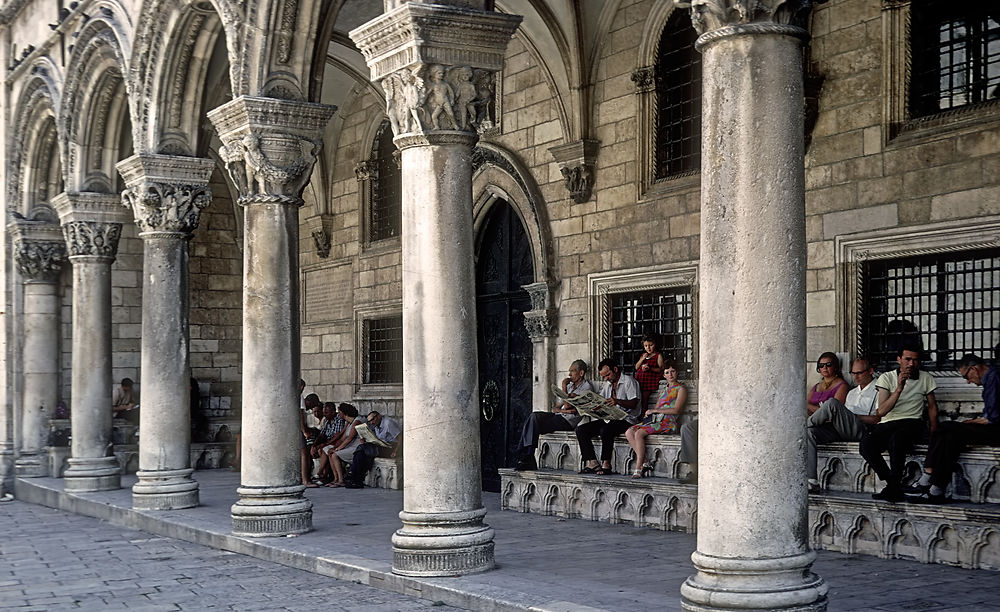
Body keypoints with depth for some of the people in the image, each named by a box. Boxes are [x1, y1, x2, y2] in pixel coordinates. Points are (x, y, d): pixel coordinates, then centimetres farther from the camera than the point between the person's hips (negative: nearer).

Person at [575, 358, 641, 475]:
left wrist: (617, 401, -31)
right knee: (581, 429, -10)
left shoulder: (629, 381, -2)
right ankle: (593, 463, -16)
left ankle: (606, 464, -25)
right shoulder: (607, 384, 22)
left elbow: (633, 403, -15)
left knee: (605, 430, -37)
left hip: (626, 420, -8)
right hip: (608, 419, 8)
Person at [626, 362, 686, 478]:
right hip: (655, 419, 8)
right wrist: (650, 412, 1)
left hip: (668, 422, -8)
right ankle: (644, 463, -21)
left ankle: (639, 468, -27)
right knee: (629, 433, -16)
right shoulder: (664, 390, 27)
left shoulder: (680, 389, 3)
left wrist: (655, 410, -7)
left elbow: (676, 410, -9)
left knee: (639, 433, -30)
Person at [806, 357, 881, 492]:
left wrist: (855, 417, -8)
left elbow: (878, 419, -4)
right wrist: (833, 418, 6)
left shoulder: (878, 391, 9)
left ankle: (807, 423, -4)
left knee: (832, 403, -31)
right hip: (840, 430, 7)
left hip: (861, 430, -7)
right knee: (809, 432, -22)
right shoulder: (852, 392, 34)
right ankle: (811, 481, -30)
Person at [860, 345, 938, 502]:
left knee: (896, 440, -38)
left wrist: (933, 432, 6)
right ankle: (892, 483, -21)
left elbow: (932, 407, 21)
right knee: (866, 442, -33)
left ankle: (893, 489, -25)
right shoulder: (887, 378, 4)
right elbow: (882, 411, -7)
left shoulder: (926, 379, 11)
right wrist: (899, 389, -18)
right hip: (888, 423, 1)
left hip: (912, 422, -1)